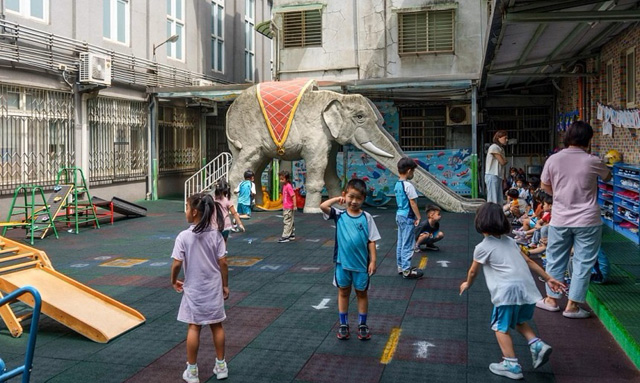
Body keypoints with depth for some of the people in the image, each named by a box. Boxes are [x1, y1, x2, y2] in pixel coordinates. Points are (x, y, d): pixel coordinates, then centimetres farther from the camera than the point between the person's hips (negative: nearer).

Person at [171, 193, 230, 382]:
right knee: (216, 325, 13)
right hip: (214, 288, 2)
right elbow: (223, 263, -7)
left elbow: (176, 264, -14)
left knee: (194, 327, 8)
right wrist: (225, 285, 4)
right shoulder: (216, 234, -8)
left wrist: (174, 281, 5)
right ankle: (221, 366, 25)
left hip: (193, 290, -2)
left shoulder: (184, 236, -15)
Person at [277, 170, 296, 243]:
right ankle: (292, 234, 27)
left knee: (287, 222, -7)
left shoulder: (288, 186, -19)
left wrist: (294, 205, -25)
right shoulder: (284, 186, 9)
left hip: (289, 208, -10)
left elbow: (293, 196, -22)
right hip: (285, 207, 10)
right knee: (289, 222, 17)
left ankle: (285, 236, -6)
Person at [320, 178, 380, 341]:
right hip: (342, 262, 1)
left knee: (361, 293, 14)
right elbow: (323, 206, -20)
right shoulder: (339, 215, -5)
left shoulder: (366, 217, -6)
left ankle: (362, 325, 28)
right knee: (343, 292, 14)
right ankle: (343, 325, 27)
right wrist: (337, 199, -8)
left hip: (361, 263, 0)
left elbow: (371, 240, -4)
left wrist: (373, 261, -8)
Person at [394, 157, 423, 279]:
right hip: (408, 217, -9)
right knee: (407, 244, -2)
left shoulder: (397, 184, 7)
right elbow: (413, 203, -19)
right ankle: (406, 270, 4)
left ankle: (400, 266, 25)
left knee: (400, 242, 15)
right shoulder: (408, 185, -19)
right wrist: (418, 217, -12)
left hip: (399, 215, 9)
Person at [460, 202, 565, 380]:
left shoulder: (482, 247, 1)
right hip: (527, 287, 7)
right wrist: (548, 279, 27)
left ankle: (511, 365, 5)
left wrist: (467, 284, 33)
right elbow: (529, 261, 20)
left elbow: (473, 271, 13)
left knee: (501, 326, 8)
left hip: (508, 291, -7)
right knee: (519, 320, 28)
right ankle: (537, 345, 11)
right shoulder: (510, 241, 18)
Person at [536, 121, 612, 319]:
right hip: (587, 221, -2)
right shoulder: (592, 161, -10)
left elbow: (544, 186, 7)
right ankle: (572, 306, 11)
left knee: (555, 260, 16)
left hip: (560, 220, 2)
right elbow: (608, 177, 12)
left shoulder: (553, 159, -5)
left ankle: (551, 299, 26)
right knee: (583, 263, 8)